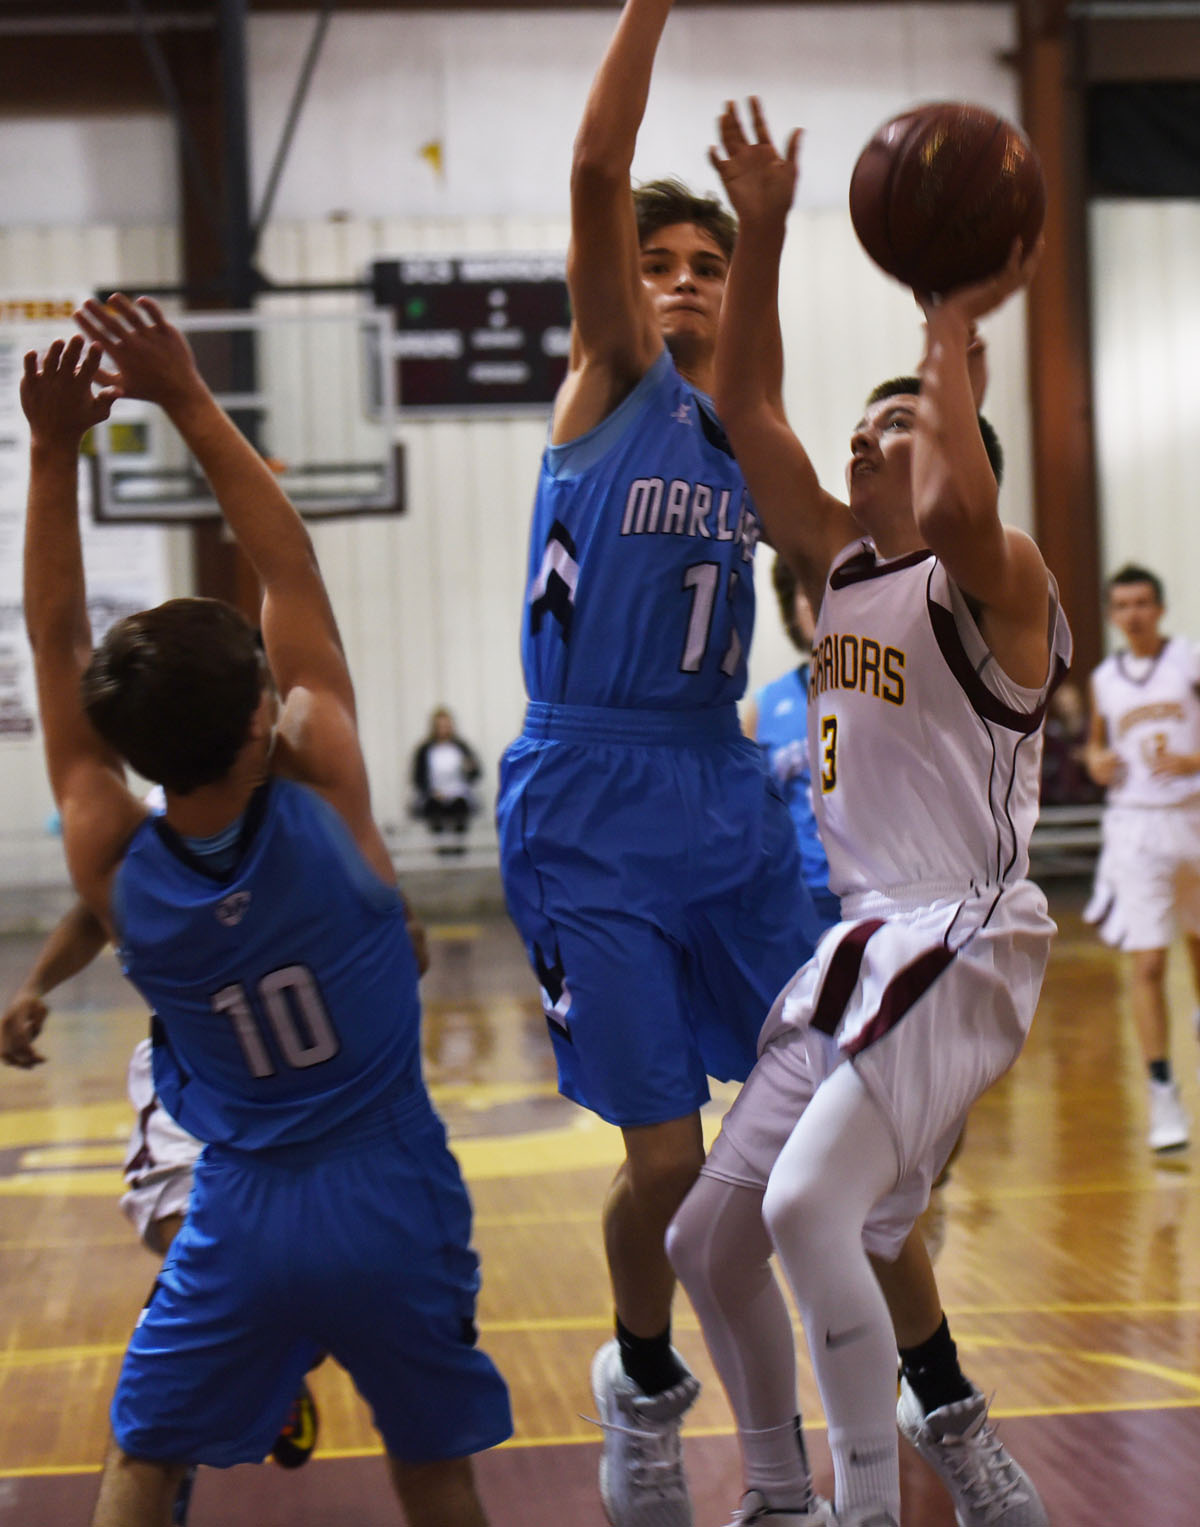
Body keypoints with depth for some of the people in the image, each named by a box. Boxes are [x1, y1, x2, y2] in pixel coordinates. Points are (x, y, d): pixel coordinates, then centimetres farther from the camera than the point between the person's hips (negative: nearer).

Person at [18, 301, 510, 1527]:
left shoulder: (112, 869, -13)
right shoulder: (325, 805, -17)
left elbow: (55, 640, -8)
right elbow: (291, 575, -11)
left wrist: (55, 450, -12)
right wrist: (190, 402, -13)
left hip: (241, 1218, 0)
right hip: (394, 1206, 0)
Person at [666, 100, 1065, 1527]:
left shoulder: (997, 584, -7)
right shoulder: (841, 567, 14)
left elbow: (956, 510, -32)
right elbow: (746, 411, 11)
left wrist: (951, 330, -20)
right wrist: (762, 232, 1)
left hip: (962, 947, -8)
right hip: (851, 942, 8)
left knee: (807, 1207, -26)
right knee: (708, 1239, 8)